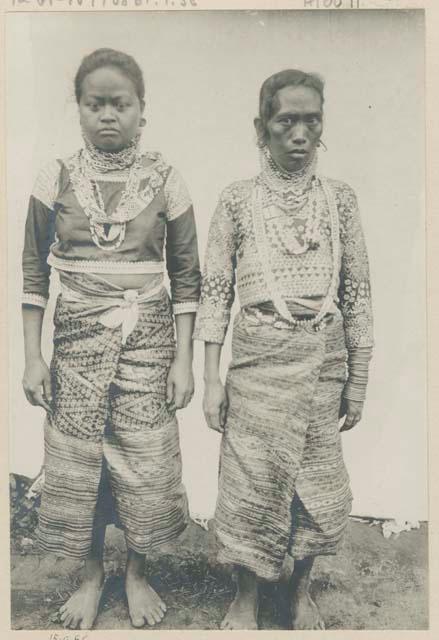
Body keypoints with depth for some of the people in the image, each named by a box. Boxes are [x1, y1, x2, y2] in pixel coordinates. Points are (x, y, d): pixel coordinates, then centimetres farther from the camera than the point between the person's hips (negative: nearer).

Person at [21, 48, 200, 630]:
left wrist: (183, 359, -4)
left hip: (149, 337, -1)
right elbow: (34, 273, 3)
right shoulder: (56, 179, 1)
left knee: (145, 461, 6)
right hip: (78, 339, 1)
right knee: (77, 460, 9)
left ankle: (136, 572, 33)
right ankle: (92, 574, 34)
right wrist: (32, 357, -1)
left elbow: (186, 276, 0)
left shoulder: (164, 181, -2)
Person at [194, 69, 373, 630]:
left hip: (325, 363, 2)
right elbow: (215, 292, 0)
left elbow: (357, 293, 6)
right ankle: (246, 599, 27)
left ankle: (301, 588, 35)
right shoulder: (237, 200, 1)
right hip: (258, 361, -1)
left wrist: (358, 379, 5)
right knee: (252, 482, 4)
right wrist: (211, 380, -4)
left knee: (317, 483, 10)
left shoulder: (339, 199, 5)